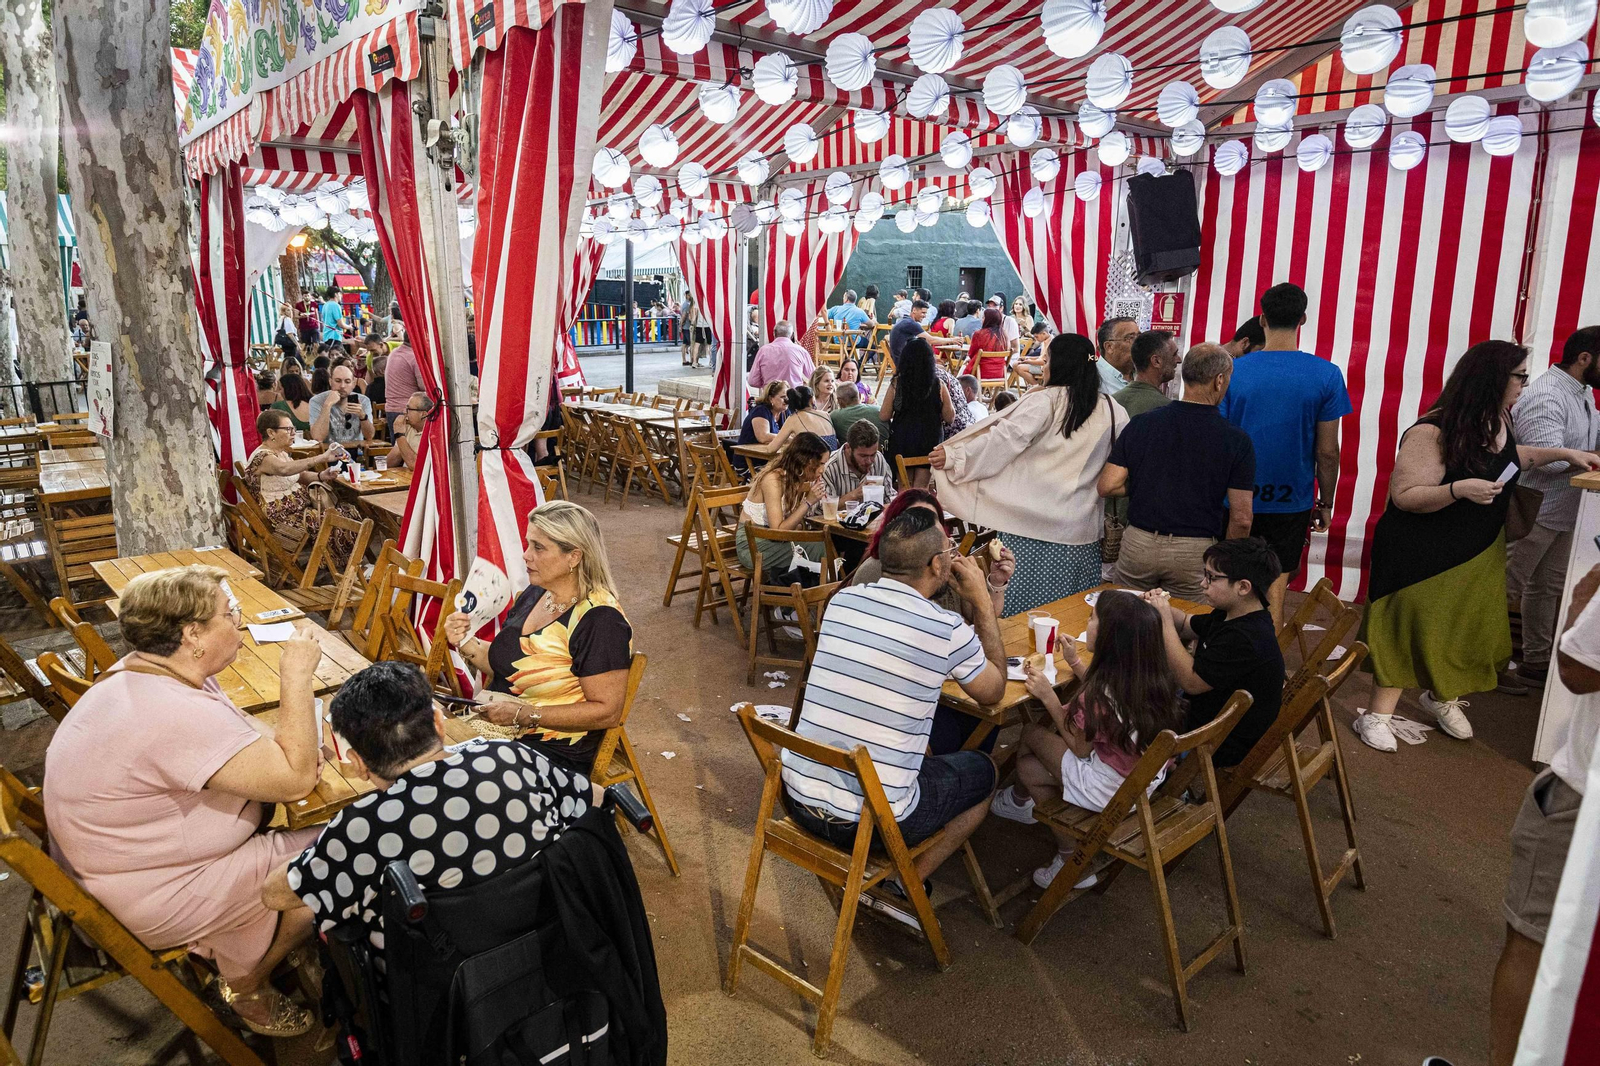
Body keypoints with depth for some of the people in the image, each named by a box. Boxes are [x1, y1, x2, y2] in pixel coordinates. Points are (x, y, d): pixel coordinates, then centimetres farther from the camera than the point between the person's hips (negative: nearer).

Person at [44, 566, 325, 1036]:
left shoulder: (143, 671, -3)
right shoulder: (176, 715, -35)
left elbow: (241, 730, 9)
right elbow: (296, 777, -32)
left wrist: (287, 741, -11)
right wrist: (297, 677, -27)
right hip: (150, 899, -10)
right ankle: (246, 987, 15)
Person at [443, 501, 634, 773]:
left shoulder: (599, 620, -20)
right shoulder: (535, 594, 7)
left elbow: (608, 711, -21)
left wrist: (524, 715, -22)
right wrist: (467, 643, -1)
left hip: (553, 752, -8)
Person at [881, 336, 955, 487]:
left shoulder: (896, 384, -11)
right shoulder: (939, 386, -9)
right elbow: (950, 417, -4)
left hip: (901, 440, 0)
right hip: (930, 442, 0)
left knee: (903, 488, 15)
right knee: (921, 488, 10)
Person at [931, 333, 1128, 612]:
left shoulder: (1045, 402, -8)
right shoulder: (1113, 413, 3)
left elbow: (1004, 440, -14)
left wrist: (954, 456, -9)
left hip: (1032, 526, -3)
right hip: (1079, 529, 4)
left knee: (1024, 606, 5)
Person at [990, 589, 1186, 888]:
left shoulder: (1098, 695, -30)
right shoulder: (1152, 675, -8)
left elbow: (1079, 748, -13)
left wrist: (1048, 697, -8)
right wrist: (1075, 663, 16)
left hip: (1114, 790, -7)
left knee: (1032, 732, 9)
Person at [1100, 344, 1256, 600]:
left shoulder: (1142, 423, -2)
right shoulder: (1236, 439, -6)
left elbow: (1107, 486, -3)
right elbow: (1241, 519, -6)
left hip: (1138, 543, 2)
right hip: (1195, 551, -2)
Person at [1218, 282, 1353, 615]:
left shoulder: (1233, 371, -7)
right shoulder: (1326, 375, -7)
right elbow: (1327, 453, -5)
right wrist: (1326, 503, 9)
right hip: (1292, 501, 0)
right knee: (1276, 583, 11)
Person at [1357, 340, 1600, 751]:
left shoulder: (1496, 422, 2)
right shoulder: (1432, 433, -26)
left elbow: (1509, 456, 26)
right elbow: (1403, 495, -27)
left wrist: (1564, 453, 23)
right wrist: (1459, 489, -36)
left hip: (1480, 552, 8)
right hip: (1423, 555, -8)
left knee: (1468, 627, 13)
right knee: (1409, 628, -4)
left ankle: (1442, 698, 34)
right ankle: (1378, 715, 4)